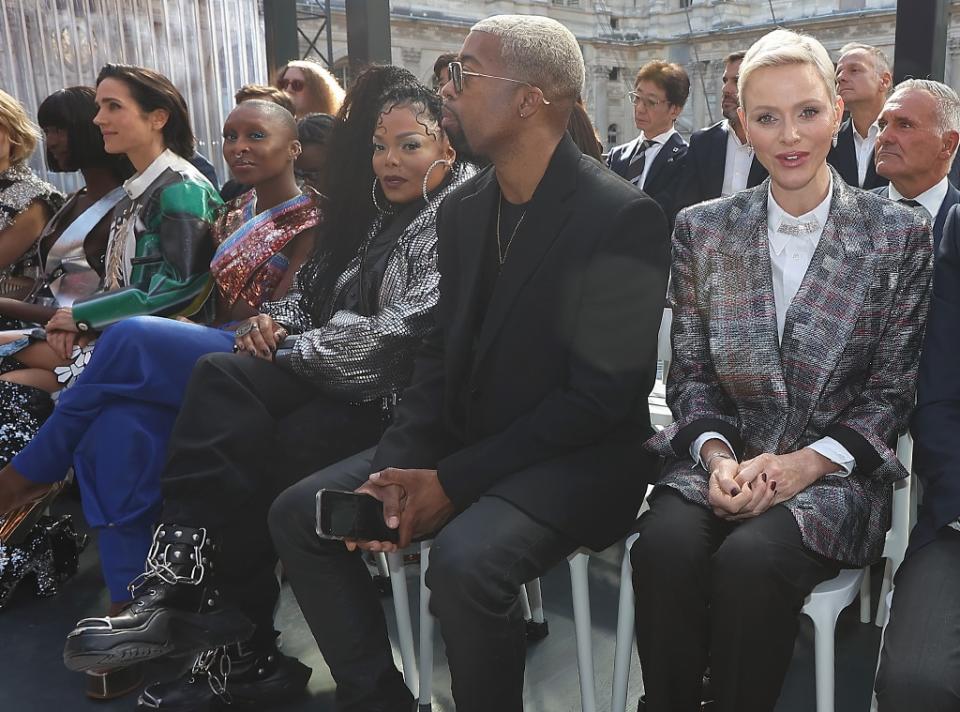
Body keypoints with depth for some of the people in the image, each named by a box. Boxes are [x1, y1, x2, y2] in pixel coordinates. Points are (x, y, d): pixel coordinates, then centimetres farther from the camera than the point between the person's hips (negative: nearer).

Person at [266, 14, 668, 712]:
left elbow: (603, 395, -19)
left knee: (465, 560, -34)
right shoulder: (463, 208, 6)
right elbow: (442, 352, 8)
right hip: (464, 438, 7)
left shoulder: (624, 217, -17)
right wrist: (397, 467, -9)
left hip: (580, 457, -7)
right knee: (299, 514, -3)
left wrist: (455, 482, -20)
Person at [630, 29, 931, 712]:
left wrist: (806, 463, -14)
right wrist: (716, 456, -12)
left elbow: (892, 389, 1)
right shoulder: (702, 230, 6)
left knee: (749, 558, -32)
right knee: (665, 544, -29)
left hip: (837, 474, -1)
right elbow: (690, 373, 6)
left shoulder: (899, 233, 1)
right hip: (725, 461, 2)